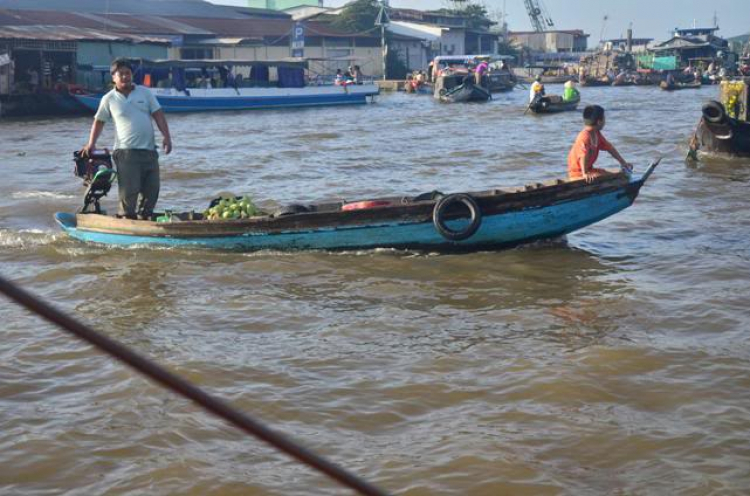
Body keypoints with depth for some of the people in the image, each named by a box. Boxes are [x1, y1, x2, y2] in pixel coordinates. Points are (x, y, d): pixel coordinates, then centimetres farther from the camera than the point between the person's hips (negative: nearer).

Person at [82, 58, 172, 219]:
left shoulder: (145, 93, 8)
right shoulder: (109, 99, 3)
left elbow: (158, 115, 5)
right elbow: (99, 121, 10)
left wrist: (166, 137, -5)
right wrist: (91, 144, 2)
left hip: (149, 150, 3)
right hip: (126, 152, -3)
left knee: (152, 188, 6)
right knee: (129, 191, -8)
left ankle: (144, 215, 20)